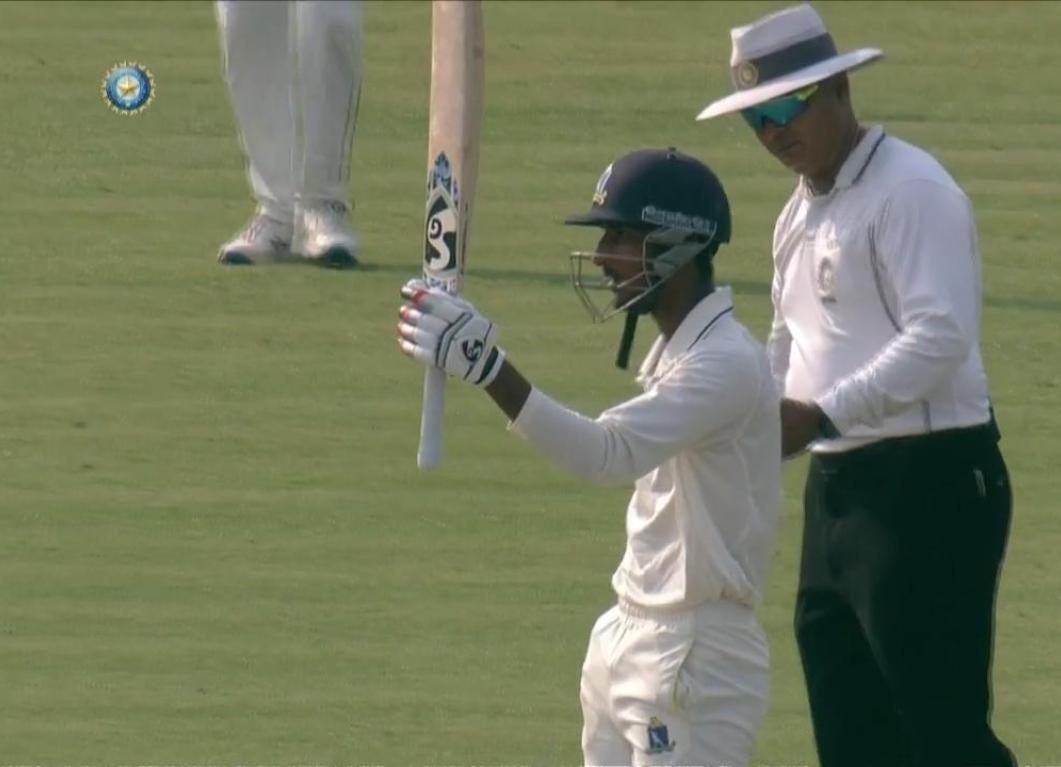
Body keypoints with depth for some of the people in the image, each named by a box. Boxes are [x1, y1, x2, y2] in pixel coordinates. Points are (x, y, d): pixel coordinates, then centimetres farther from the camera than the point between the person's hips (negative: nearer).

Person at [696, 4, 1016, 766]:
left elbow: (941, 337, -22)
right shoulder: (802, 212, 17)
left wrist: (821, 414, -25)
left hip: (929, 483, -10)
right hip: (838, 487, 10)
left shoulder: (910, 191, -12)